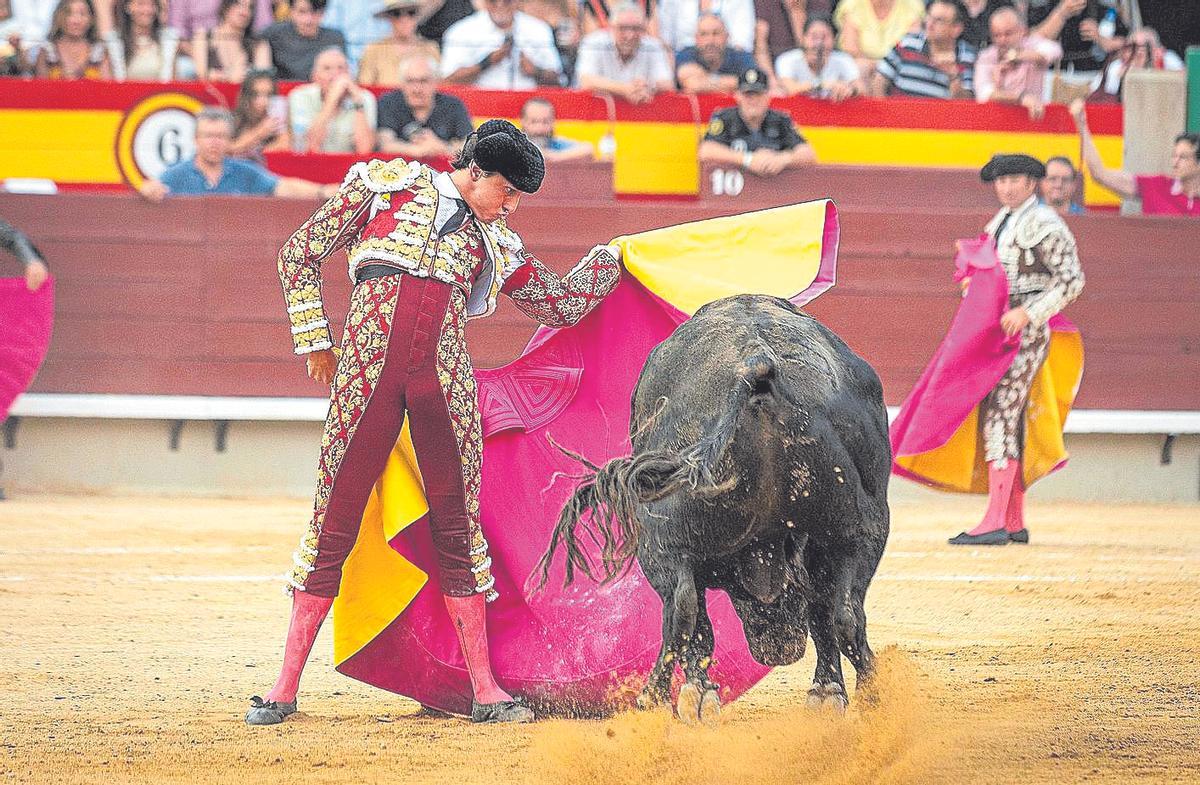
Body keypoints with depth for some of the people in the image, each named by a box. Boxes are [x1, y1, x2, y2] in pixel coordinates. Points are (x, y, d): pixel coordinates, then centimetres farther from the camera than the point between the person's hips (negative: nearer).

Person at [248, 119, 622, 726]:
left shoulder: (495, 243, 20)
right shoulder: (387, 185, 10)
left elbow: (562, 304, 28)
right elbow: (300, 255, 11)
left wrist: (611, 256, 35)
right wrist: (315, 341, 6)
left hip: (445, 381, 3)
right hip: (368, 371, -3)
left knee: (458, 527, 2)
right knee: (333, 525, -3)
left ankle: (484, 690, 9)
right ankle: (286, 686, 3)